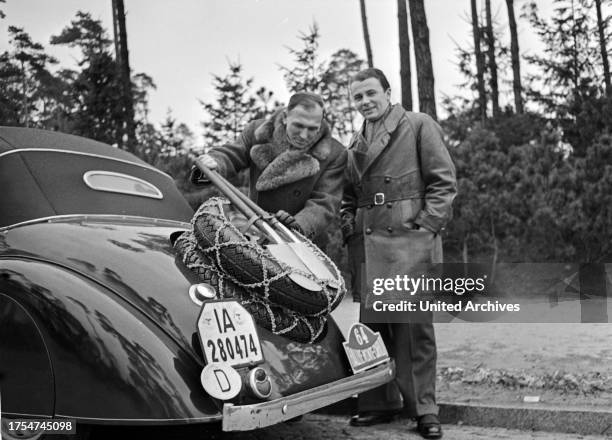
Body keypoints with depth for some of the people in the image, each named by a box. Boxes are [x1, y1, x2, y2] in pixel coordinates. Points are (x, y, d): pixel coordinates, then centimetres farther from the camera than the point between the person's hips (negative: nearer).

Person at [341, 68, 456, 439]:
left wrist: (427, 224, -10)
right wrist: (349, 225, 10)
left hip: (410, 240, -5)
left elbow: (444, 181, -1)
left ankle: (424, 408, 2)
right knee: (373, 322, 6)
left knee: (414, 323, -6)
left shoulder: (419, 126, 5)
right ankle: (381, 402, 15)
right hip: (366, 244, 6)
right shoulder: (355, 144, 21)